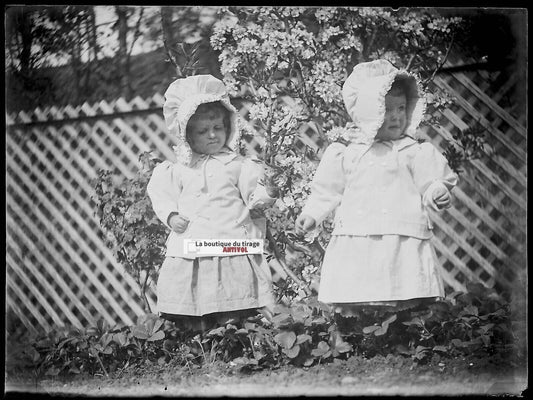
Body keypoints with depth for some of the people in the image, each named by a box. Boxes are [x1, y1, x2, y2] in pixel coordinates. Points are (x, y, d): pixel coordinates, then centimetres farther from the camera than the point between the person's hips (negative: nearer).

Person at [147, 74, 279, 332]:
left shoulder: (239, 165, 5)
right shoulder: (178, 169, 11)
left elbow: (253, 198, 2)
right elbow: (162, 195, 17)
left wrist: (265, 195, -19)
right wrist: (171, 216, 0)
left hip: (231, 250, -2)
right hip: (189, 253, 2)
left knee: (231, 322, -3)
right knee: (192, 325, 5)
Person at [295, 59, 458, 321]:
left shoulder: (414, 152, 5)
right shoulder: (347, 153, 11)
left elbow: (431, 179, 0)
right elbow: (328, 189, 20)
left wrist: (437, 192, -21)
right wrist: (311, 214, 14)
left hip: (402, 239, -2)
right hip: (356, 239, 2)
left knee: (401, 305, -6)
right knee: (348, 304, 0)